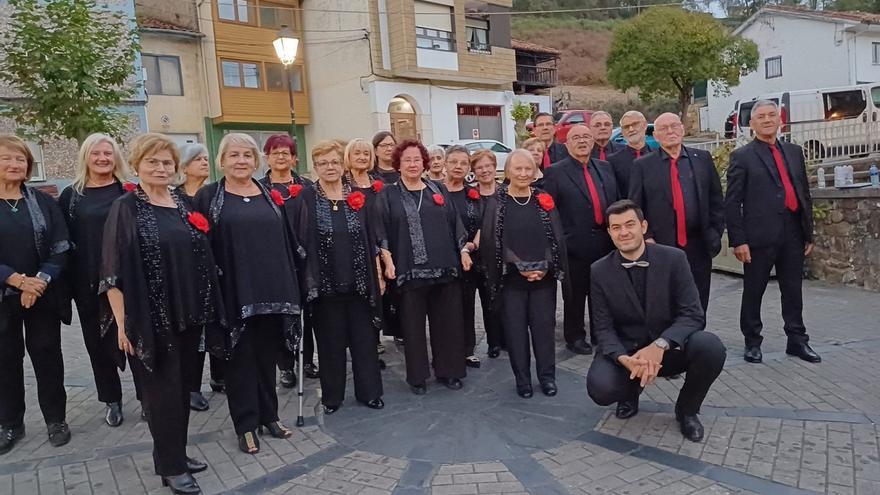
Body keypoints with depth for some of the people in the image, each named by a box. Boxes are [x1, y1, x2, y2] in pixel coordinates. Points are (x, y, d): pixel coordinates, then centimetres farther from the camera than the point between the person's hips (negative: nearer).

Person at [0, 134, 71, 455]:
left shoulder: (43, 202, 3)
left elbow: (60, 247, 0)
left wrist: (41, 280, -14)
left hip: (43, 296, 1)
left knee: (47, 356, 7)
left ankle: (55, 419, 20)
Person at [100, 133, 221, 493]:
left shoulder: (185, 206, 9)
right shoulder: (125, 209, -7)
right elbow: (114, 271, -10)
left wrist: (205, 310, 10)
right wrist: (122, 321, -15)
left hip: (188, 314, 6)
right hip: (150, 317, -5)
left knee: (183, 385, 14)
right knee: (162, 389, 4)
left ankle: (175, 454, 30)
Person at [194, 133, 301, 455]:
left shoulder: (271, 196, 11)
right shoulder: (208, 196, 1)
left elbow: (285, 241, 12)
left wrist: (290, 286, 7)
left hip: (271, 292, 3)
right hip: (233, 293, -3)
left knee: (267, 355, 12)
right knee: (241, 358, 5)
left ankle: (268, 415, 27)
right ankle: (246, 424, 17)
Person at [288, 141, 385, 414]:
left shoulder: (357, 196, 6)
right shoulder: (304, 199, -2)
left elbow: (370, 238, 9)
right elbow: (294, 240, -2)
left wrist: (377, 273, 6)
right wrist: (303, 277, -7)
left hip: (358, 282, 2)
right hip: (324, 284, -2)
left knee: (364, 338, 8)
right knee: (330, 341, 8)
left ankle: (369, 391, 21)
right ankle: (332, 396, 22)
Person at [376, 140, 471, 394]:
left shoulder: (439, 190, 13)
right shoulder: (388, 195, 5)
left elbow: (455, 223, 13)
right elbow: (381, 231, -1)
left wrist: (464, 251, 5)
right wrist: (388, 260, -12)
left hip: (444, 268, 3)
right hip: (409, 270, -3)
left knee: (448, 322, 8)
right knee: (414, 325, 4)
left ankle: (448, 370, 22)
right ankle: (417, 376, 17)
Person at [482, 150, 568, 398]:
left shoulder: (544, 200, 5)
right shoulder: (496, 202, -1)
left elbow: (557, 236, 4)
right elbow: (491, 241, -5)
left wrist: (544, 267, -9)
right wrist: (520, 267, -11)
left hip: (544, 276, 1)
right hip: (511, 277, -1)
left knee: (543, 327, 6)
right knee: (516, 329, 5)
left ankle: (547, 376, 20)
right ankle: (522, 379, 18)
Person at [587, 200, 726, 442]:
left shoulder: (673, 259, -9)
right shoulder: (600, 271, -6)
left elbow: (694, 315, -14)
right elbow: (604, 328, -7)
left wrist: (660, 345, -32)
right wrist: (624, 358, -29)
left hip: (670, 348, 0)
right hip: (626, 350, 0)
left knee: (711, 347, -30)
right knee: (600, 388, -29)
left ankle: (686, 410, 2)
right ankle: (630, 391, 13)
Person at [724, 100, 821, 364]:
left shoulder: (794, 152, 14)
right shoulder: (742, 156, -2)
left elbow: (804, 194, 16)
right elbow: (732, 202, -6)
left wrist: (808, 233, 12)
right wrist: (738, 240, -12)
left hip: (793, 234, 5)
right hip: (760, 236, -4)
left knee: (793, 291, 12)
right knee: (753, 292, 6)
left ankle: (797, 340, 23)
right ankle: (752, 342, 18)